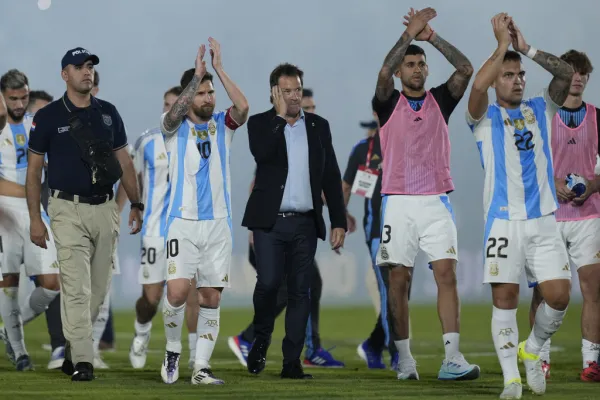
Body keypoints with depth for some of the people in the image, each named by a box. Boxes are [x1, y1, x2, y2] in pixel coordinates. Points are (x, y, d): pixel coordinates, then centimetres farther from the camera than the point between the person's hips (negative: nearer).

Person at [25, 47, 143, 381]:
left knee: (99, 289, 8)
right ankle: (82, 361, -11)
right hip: (69, 210, -4)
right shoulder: (49, 116, -2)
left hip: (105, 209, 4)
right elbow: (34, 170, 1)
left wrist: (136, 204, 8)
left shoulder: (108, 113, 9)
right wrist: (35, 218, -5)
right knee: (77, 288, -11)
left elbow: (124, 162, 14)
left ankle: (72, 346, 23)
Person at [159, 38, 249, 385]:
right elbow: (174, 113, -21)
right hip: (183, 223, -2)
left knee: (212, 297, 0)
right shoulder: (175, 126, 3)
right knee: (177, 290, -15)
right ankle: (173, 350, 9)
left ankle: (201, 368, 6)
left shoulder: (223, 125, 7)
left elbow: (243, 107, -13)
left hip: (218, 223, 2)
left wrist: (219, 68, -15)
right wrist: (197, 74, -24)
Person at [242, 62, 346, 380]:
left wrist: (339, 223, 4)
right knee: (268, 282, -12)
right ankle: (260, 341, 14)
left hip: (305, 223, 2)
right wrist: (280, 115, -15)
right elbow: (261, 154, -20)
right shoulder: (260, 123, 3)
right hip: (270, 222, -2)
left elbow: (331, 177, 9)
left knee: (299, 291, 0)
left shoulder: (319, 126, 10)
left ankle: (292, 362, 2)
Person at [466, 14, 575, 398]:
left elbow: (566, 73, -3)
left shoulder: (540, 110, 12)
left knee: (559, 295, -5)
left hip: (544, 221, 3)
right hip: (504, 222, -3)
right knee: (505, 300, -4)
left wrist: (527, 48, -8)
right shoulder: (486, 117, 2)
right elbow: (478, 85, -20)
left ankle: (532, 350, 20)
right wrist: (503, 44, -13)